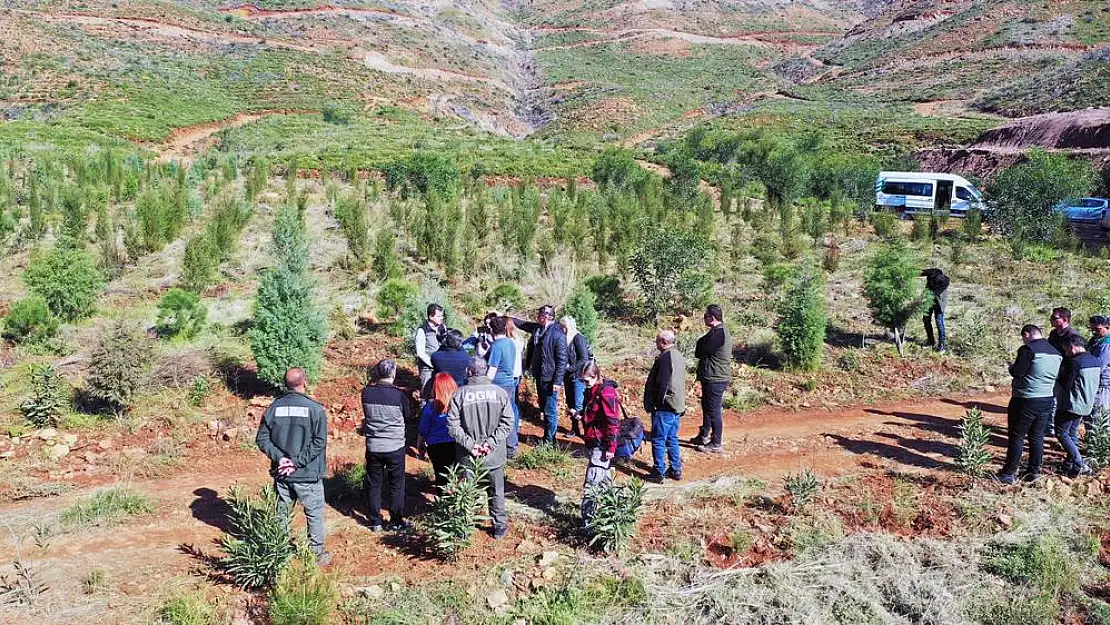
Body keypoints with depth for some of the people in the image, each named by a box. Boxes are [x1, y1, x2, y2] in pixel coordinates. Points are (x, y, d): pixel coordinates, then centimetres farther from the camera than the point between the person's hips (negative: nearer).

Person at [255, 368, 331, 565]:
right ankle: (317, 553, 17)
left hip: (281, 474, 4)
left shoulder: (274, 407, 0)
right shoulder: (315, 409, -12)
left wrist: (279, 457, -6)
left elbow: (262, 439, 0)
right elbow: (319, 442, -17)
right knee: (314, 514, 10)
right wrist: (299, 462, -14)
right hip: (307, 475, -4)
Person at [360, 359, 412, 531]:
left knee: (373, 484, 15)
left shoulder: (367, 393, -10)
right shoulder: (399, 395, -17)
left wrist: (373, 381, 8)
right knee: (396, 485, 12)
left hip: (373, 447, 2)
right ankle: (395, 522, 19)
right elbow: (408, 415, -1)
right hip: (395, 446, -2)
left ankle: (375, 522, 22)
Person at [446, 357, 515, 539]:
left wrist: (469, 444, -10)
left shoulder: (459, 394, -11)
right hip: (494, 455, 1)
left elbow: (452, 425, -14)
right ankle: (500, 526, 28)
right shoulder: (500, 392, -9)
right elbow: (508, 422, -10)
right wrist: (492, 441, -9)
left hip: (467, 456, -1)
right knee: (496, 492, 18)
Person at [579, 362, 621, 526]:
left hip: (602, 445, -10)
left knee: (591, 484, -11)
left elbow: (613, 421, -19)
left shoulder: (606, 392, -17)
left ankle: (588, 521, -9)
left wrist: (611, 447, -19)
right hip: (594, 443, 10)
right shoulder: (592, 391, 12)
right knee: (604, 480, 18)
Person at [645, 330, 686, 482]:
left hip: (665, 407, -9)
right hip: (678, 406, 9)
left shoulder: (665, 358, -19)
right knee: (672, 438, 18)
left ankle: (659, 473, 3)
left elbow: (661, 384, -21)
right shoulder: (679, 356, 10)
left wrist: (650, 405, -12)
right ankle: (676, 470, 23)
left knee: (658, 440, -1)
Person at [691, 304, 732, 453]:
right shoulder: (720, 331, 12)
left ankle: (716, 444, 5)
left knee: (713, 410, -3)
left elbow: (699, 352, -18)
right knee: (707, 407, 21)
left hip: (715, 379, -11)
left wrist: (699, 343, -2)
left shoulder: (718, 333, -22)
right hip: (713, 378, 11)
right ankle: (704, 435, 35)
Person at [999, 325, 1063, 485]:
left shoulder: (1028, 349, -15)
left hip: (1026, 400, -7)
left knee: (1016, 437, 1)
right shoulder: (1056, 352, 9)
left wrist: (1011, 367, 2)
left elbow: (1017, 373, -18)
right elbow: (1058, 376, 15)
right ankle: (1034, 471, 20)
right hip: (1048, 400, 7)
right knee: (1037, 436, 15)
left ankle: (1008, 474, 6)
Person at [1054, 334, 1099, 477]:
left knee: (1061, 433, 1)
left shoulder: (1074, 362, -21)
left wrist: (1058, 378, -3)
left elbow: (1066, 385, -19)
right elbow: (1095, 384, 15)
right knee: (1072, 432, 21)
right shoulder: (1096, 361, 6)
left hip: (1070, 405, -9)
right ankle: (1071, 463, 25)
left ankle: (1079, 465, -7)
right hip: (1086, 405, 9)